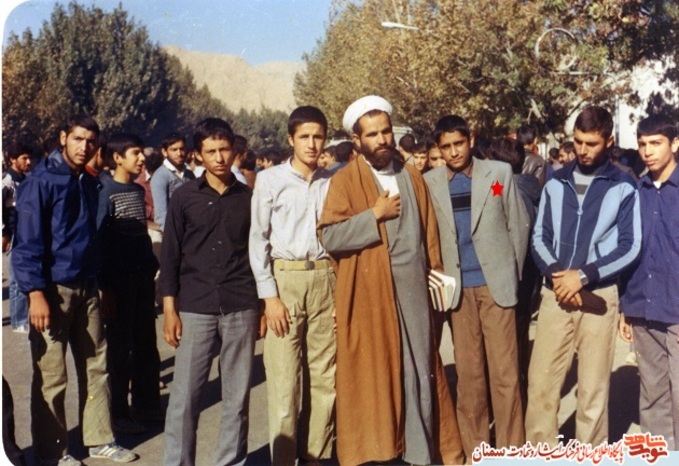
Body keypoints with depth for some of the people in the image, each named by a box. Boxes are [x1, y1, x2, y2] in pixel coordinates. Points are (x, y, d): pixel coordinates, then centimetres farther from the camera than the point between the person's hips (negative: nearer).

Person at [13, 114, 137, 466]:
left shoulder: (90, 183, 10)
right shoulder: (42, 181, -9)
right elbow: (27, 242, -14)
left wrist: (101, 284, 15)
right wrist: (36, 292, -19)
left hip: (86, 288, 7)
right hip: (53, 289, -6)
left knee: (96, 366, 11)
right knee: (51, 377, 2)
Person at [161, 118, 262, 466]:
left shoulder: (248, 198, 7)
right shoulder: (184, 197, 4)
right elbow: (170, 255, 4)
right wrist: (169, 309, -3)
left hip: (241, 308, 1)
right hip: (194, 309, -1)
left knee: (237, 396, 7)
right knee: (184, 396, 0)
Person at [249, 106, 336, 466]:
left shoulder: (332, 183, 6)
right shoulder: (270, 180, -1)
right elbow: (258, 240, -2)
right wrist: (269, 295, -7)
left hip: (326, 281, 3)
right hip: (284, 279, -3)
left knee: (325, 378, 8)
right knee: (284, 379, -1)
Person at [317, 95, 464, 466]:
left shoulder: (412, 177, 12)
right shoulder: (344, 181, -3)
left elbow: (429, 231, 12)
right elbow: (330, 236, -14)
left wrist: (436, 275, 5)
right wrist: (375, 214, -14)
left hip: (412, 289, 4)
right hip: (367, 292, -4)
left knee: (419, 369, 9)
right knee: (369, 372, 3)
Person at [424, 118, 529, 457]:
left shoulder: (500, 173, 3)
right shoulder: (430, 183, 4)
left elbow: (519, 225, 7)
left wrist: (513, 273, 7)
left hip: (496, 283, -1)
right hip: (457, 288, 1)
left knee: (505, 371, 0)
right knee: (468, 372, 7)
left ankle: (511, 450, 10)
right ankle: (475, 451, 18)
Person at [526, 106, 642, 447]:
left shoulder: (623, 188, 0)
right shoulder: (555, 184, 9)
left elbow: (630, 247, -3)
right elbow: (539, 237, 8)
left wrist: (583, 275, -13)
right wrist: (555, 274, -10)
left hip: (598, 296, -2)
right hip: (555, 293, 2)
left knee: (593, 387, 5)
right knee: (541, 382, 2)